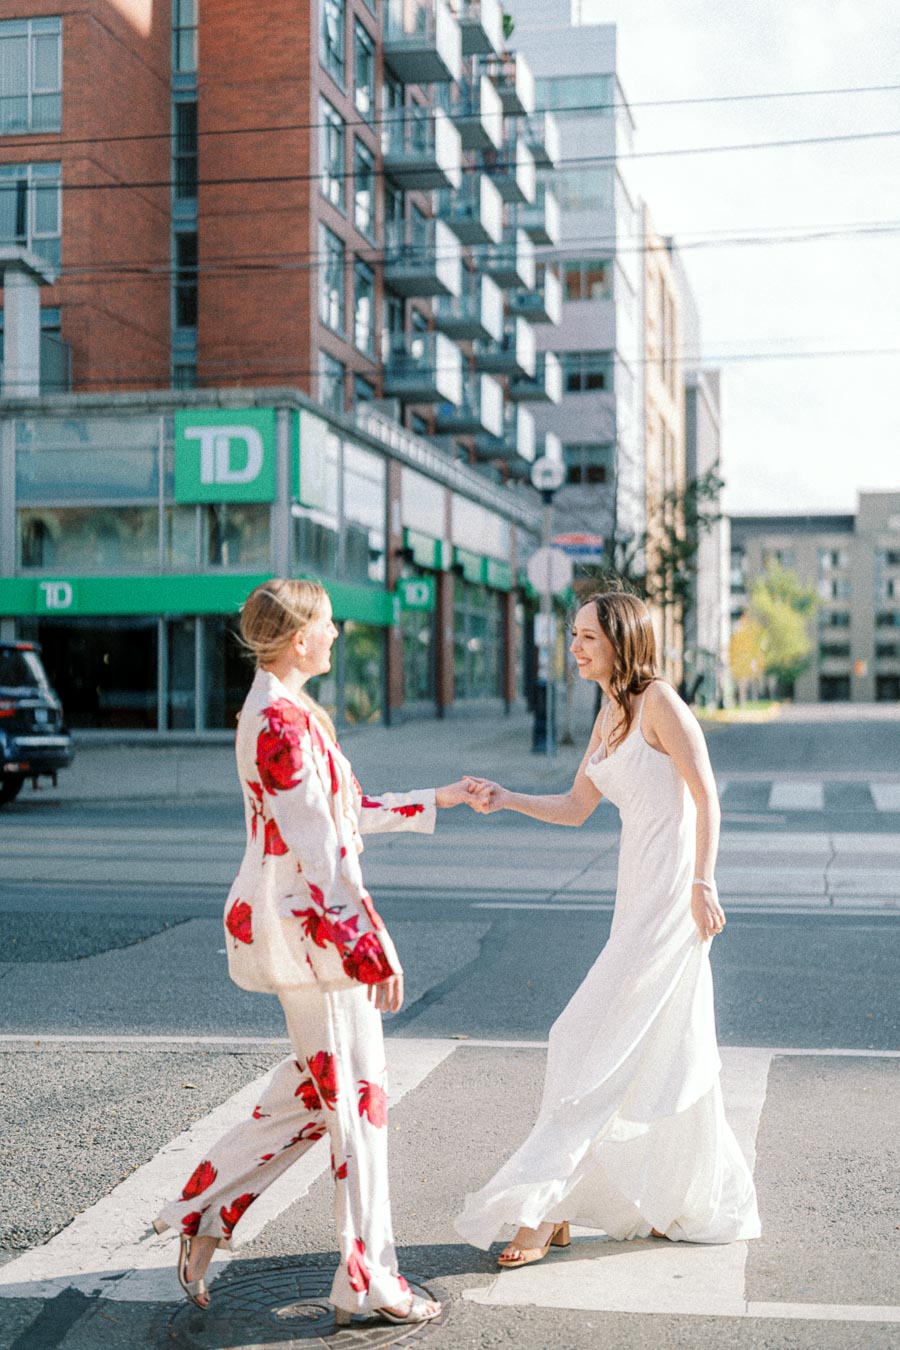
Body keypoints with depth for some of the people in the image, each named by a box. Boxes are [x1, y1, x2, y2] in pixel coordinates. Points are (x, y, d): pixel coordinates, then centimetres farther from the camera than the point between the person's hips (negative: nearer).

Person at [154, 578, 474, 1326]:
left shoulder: (275, 711, 14)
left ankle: (203, 1216, 24)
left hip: (301, 921, 10)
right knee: (359, 1094, 0)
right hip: (308, 924, -10)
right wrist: (373, 947, -20)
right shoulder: (283, 721, -19)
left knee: (313, 1090, 17)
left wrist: (437, 800, 27)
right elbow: (317, 851, -22)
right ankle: (367, 1276, 12)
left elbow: (344, 815, 22)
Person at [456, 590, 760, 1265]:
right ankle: (706, 1208, 25)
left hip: (671, 893, -9)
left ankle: (546, 1209, -2)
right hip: (639, 893, 9)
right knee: (666, 1054, 14)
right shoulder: (610, 717, 15)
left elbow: (707, 796, -14)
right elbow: (575, 808, 18)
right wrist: (504, 798, 5)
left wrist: (703, 884, -20)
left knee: (593, 1045, -8)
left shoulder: (660, 702, -11)